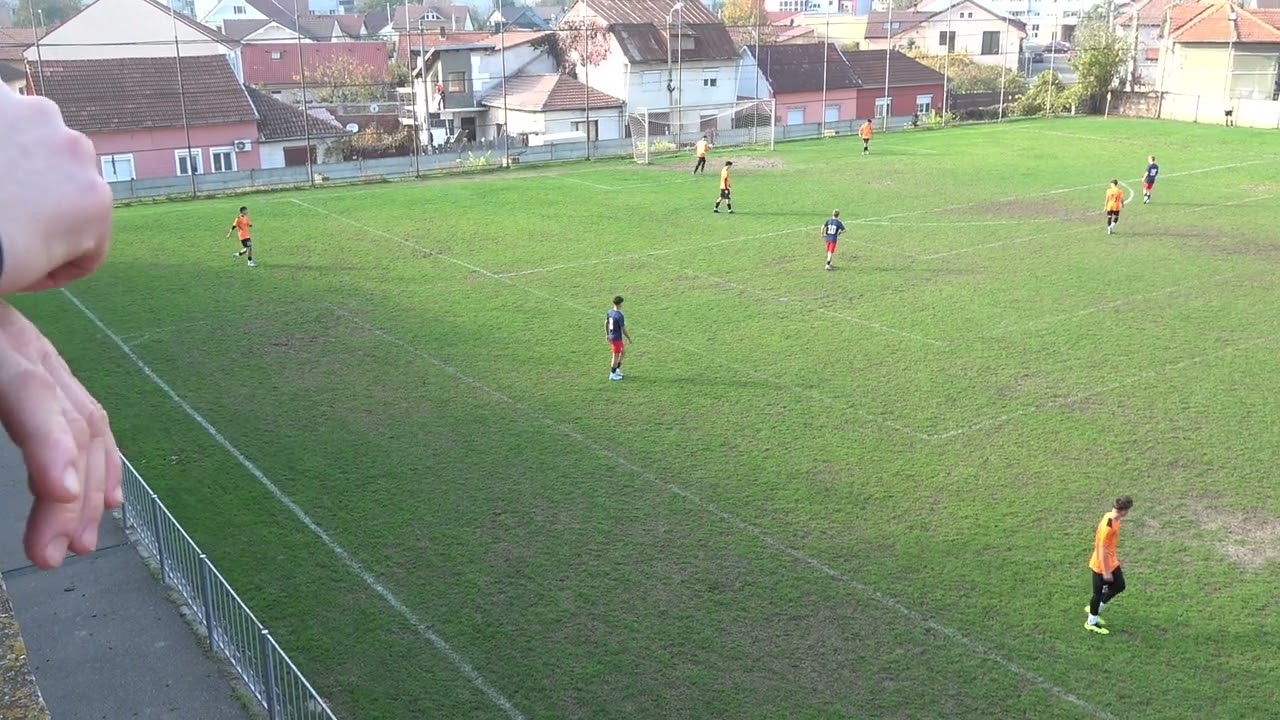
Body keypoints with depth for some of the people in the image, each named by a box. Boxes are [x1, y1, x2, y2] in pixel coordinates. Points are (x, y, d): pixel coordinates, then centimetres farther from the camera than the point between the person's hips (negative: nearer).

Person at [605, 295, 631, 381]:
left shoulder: (610, 311, 1)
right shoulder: (620, 316, -24)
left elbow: (606, 323, 12)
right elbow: (623, 330, -19)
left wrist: (607, 334, 24)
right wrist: (629, 338, -5)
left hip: (611, 336, 9)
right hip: (617, 338, -9)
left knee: (621, 353, 23)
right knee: (616, 356, 5)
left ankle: (617, 370, 32)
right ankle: (612, 375, 16)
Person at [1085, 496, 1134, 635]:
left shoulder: (1113, 517, -4)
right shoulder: (1108, 526, -34)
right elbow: (1102, 550, -27)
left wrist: (1115, 556, 24)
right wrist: (1106, 571, -20)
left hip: (1111, 563, 9)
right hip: (1101, 566, -9)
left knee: (1119, 586, 21)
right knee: (1099, 593, 9)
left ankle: (1095, 609, 37)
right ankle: (1091, 622, 29)